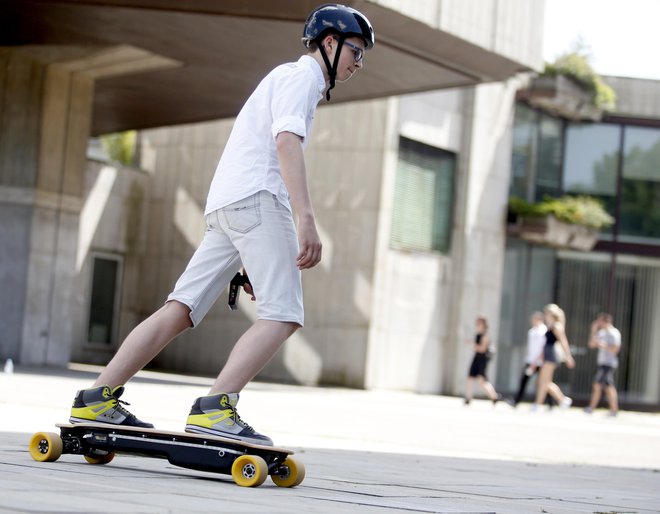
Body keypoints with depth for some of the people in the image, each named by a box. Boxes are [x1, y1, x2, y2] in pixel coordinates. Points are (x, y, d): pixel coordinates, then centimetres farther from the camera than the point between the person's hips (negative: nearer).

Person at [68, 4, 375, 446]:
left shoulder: (289, 81, 33)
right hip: (255, 198, -9)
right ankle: (214, 409, -28)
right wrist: (306, 219, -27)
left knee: (182, 309, 2)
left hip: (225, 206, 9)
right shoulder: (299, 76, 3)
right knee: (282, 315, -16)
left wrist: (252, 261, 27)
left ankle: (98, 399, -2)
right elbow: (287, 143, -15)